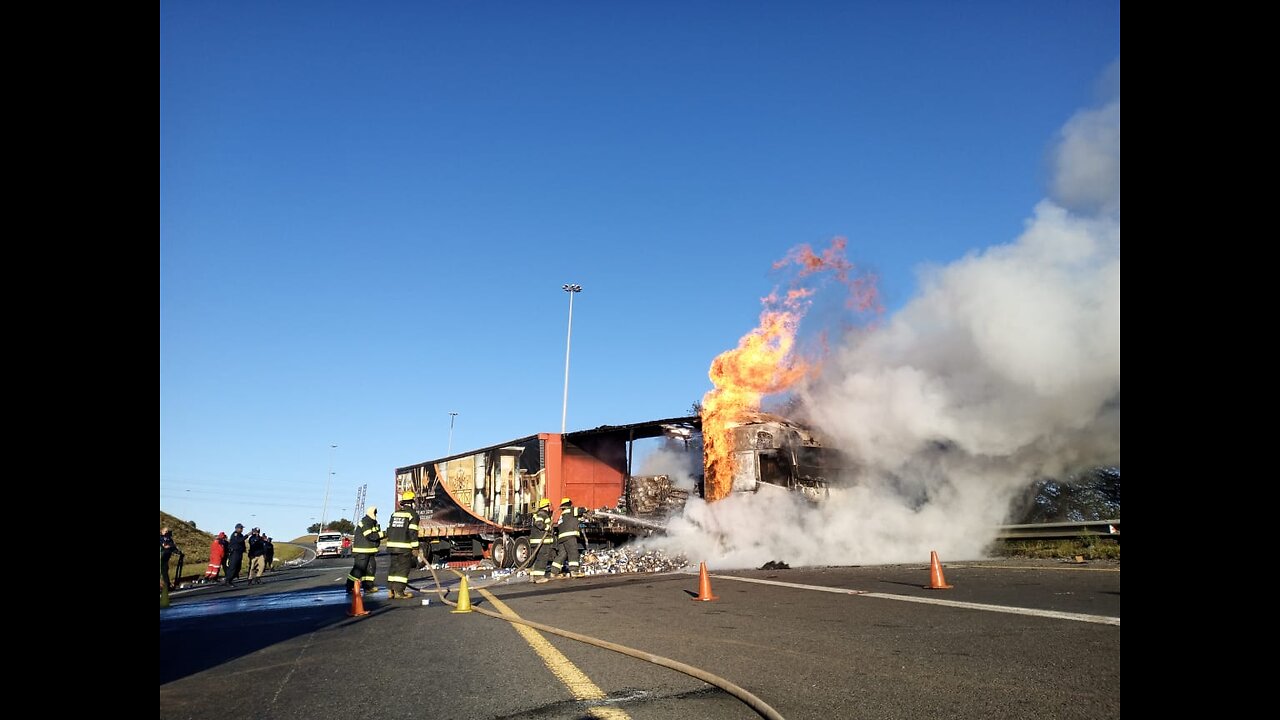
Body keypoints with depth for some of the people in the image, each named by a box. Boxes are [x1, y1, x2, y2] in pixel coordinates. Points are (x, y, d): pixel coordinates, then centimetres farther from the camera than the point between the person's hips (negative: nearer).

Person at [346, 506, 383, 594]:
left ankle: (368, 587, 15)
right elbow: (370, 536, -24)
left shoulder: (373, 522, 15)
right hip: (362, 551, -10)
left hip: (370, 550, 10)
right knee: (359, 569, -7)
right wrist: (381, 534, -20)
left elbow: (375, 535, 19)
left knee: (371, 567, 9)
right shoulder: (365, 523, -16)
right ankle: (350, 587, 1)